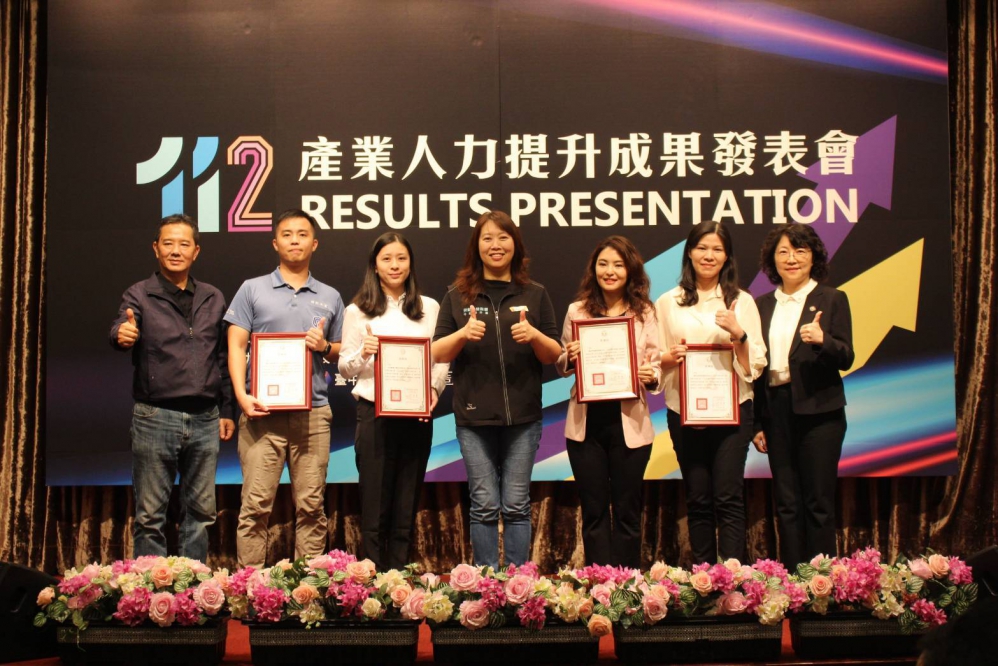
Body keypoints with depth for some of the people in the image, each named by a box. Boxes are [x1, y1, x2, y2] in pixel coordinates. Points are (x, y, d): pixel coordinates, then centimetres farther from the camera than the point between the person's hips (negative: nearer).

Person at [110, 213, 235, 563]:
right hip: (155, 417, -3)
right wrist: (123, 335, -41)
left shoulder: (213, 299, 12)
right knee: (150, 514, 1)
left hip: (205, 419, 4)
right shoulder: (139, 295, 2)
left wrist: (227, 410, 11)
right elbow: (120, 330, -18)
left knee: (200, 511, 10)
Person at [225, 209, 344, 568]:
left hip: (313, 413, 2)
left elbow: (343, 352, 19)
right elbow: (236, 345, 2)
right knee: (256, 504, -5)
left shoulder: (330, 297, 16)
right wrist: (242, 395, -12)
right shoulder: (252, 290, 8)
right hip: (263, 410, -2)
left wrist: (325, 346, -4)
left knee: (311, 506, 3)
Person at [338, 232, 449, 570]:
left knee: (407, 504, 7)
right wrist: (363, 354, -17)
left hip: (417, 413, 2)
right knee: (375, 502, -1)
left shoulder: (429, 308, 10)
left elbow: (442, 359, 8)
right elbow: (345, 367, 3)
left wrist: (435, 388, -11)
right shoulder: (358, 310, 4)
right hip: (375, 412, -2)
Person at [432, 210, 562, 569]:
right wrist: (463, 334, -16)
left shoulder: (535, 295, 7)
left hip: (523, 415, 0)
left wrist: (534, 335, -14)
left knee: (516, 505, 3)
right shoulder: (458, 296, 6)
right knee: (485, 505, 1)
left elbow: (555, 355, 7)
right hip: (474, 415, 0)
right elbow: (437, 354, 4)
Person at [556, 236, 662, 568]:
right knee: (594, 510, 7)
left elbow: (657, 364, 2)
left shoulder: (645, 313, 2)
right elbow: (562, 366, 11)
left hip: (629, 422, -1)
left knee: (627, 511, 7)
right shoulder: (577, 311, 6)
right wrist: (569, 359, -10)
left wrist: (651, 376, -19)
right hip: (586, 421, 1)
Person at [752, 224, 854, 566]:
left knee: (818, 502, -1)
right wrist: (756, 423, 10)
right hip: (776, 410, 3)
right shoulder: (763, 305, 11)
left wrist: (822, 340, -25)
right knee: (786, 505, 7)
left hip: (818, 412, -3)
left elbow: (846, 359, -4)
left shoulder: (832, 300, 2)